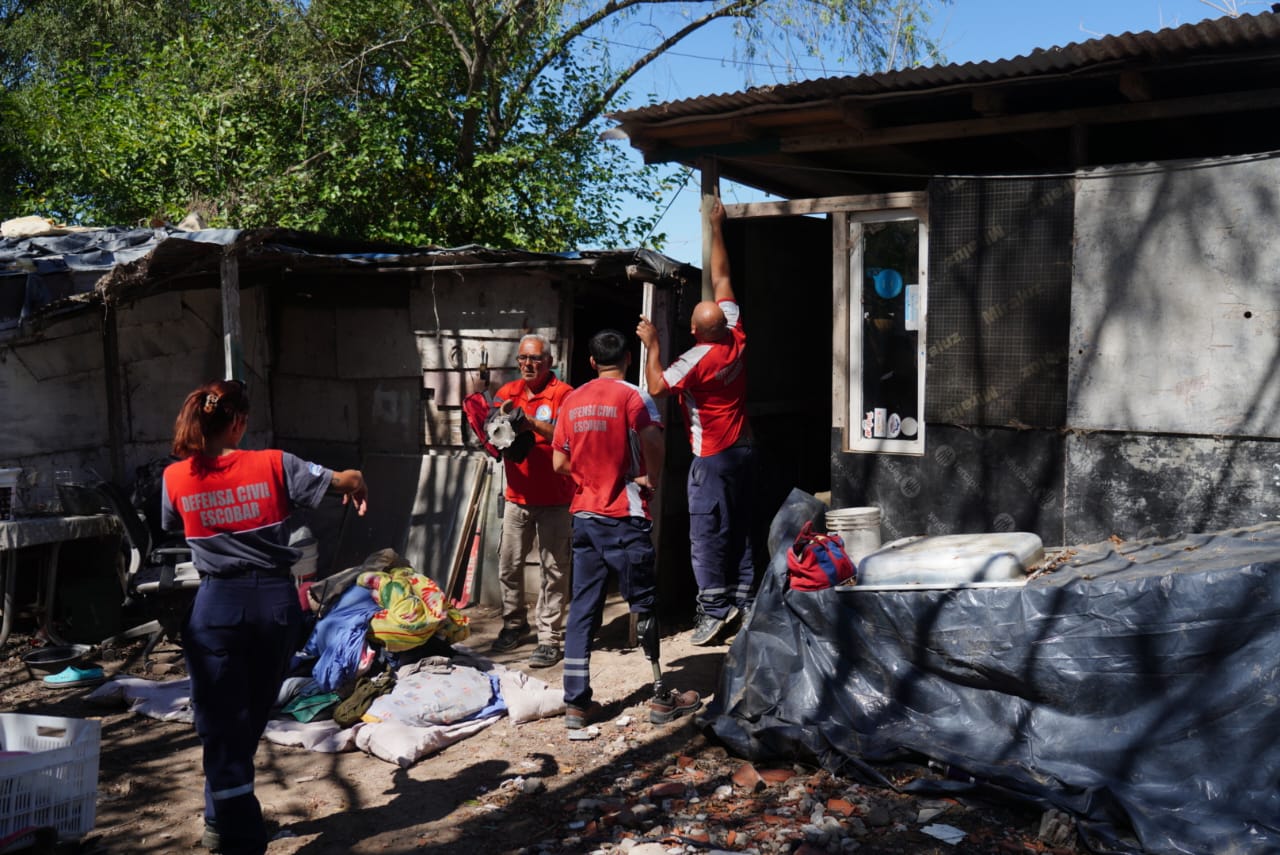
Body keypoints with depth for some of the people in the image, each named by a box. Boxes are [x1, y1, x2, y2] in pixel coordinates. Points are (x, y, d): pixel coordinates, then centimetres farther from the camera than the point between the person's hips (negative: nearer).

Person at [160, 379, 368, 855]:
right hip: (275, 601, 1)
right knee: (251, 720, 19)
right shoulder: (273, 465, -7)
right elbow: (349, 480, -3)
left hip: (218, 606, -1)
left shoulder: (175, 478, -2)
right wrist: (357, 488, 20)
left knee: (222, 725, 7)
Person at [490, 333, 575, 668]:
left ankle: (550, 638, 4)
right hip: (518, 494, 5)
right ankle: (514, 622, 30)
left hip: (554, 498, -5)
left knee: (554, 570, -1)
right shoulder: (507, 392, 10)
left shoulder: (563, 393, -6)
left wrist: (531, 424, -31)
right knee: (508, 565, 11)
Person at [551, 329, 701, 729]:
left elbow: (559, 462, 8)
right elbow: (652, 442, -26)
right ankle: (662, 699, 12)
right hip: (624, 516, -5)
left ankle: (576, 703, 7)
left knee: (582, 607, 7)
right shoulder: (633, 397, -8)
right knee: (644, 604, 4)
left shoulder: (572, 401, 8)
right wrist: (651, 479, -9)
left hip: (584, 513, 5)